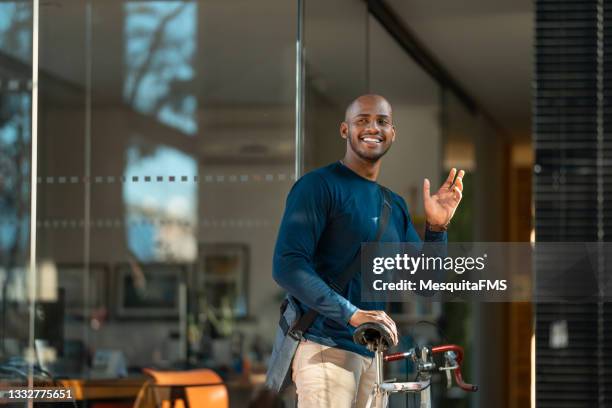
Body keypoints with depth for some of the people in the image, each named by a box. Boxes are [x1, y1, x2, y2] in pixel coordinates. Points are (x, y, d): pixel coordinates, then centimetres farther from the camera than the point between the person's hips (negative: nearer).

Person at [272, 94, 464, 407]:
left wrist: (436, 228, 1)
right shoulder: (319, 186, -4)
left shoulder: (394, 205, 18)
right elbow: (287, 266, -15)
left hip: (372, 355, 7)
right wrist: (353, 314, -23)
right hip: (325, 350, -7)